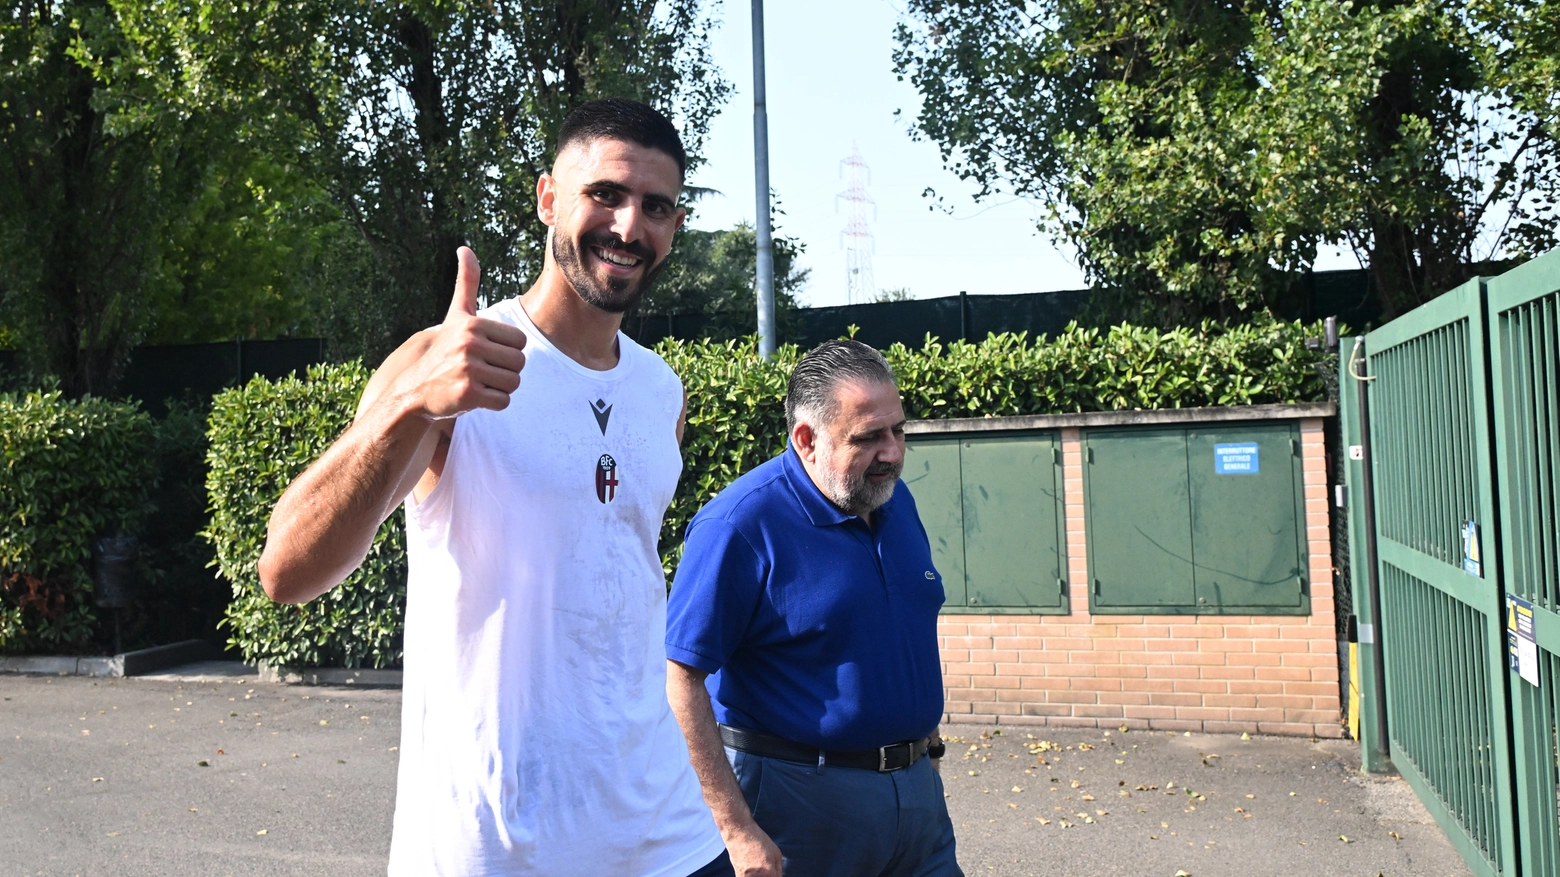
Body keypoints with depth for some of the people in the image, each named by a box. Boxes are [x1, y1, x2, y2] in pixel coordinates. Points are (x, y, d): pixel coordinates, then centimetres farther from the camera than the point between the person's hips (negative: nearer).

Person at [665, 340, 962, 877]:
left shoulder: (896, 499, 4)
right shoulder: (741, 525, -18)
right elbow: (681, 678, -20)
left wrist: (926, 742, 15)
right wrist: (737, 830, -21)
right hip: (801, 801, -6)